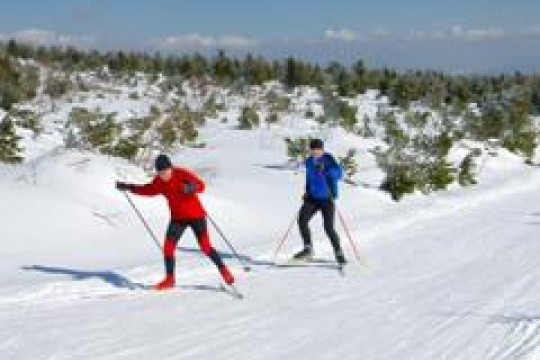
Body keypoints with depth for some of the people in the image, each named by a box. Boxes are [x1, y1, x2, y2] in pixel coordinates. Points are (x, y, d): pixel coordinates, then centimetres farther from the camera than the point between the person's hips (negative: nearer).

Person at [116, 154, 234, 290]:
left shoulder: (182, 174, -19)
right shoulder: (159, 181, -2)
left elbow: (200, 185, -28)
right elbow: (149, 190, 16)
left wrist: (192, 187, -51)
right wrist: (128, 187, 11)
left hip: (195, 215, -5)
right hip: (178, 218, 5)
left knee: (205, 246, -9)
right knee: (168, 247, -2)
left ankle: (224, 271, 9)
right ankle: (169, 279, 12)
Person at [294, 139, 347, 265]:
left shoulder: (328, 159, -10)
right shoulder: (309, 162, 8)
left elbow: (338, 173, -26)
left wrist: (325, 170, -39)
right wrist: (307, 191, 14)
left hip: (327, 199, -5)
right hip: (312, 198, 5)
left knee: (328, 228, -10)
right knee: (302, 220, -12)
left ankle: (339, 253, 8)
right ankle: (308, 249, 0)